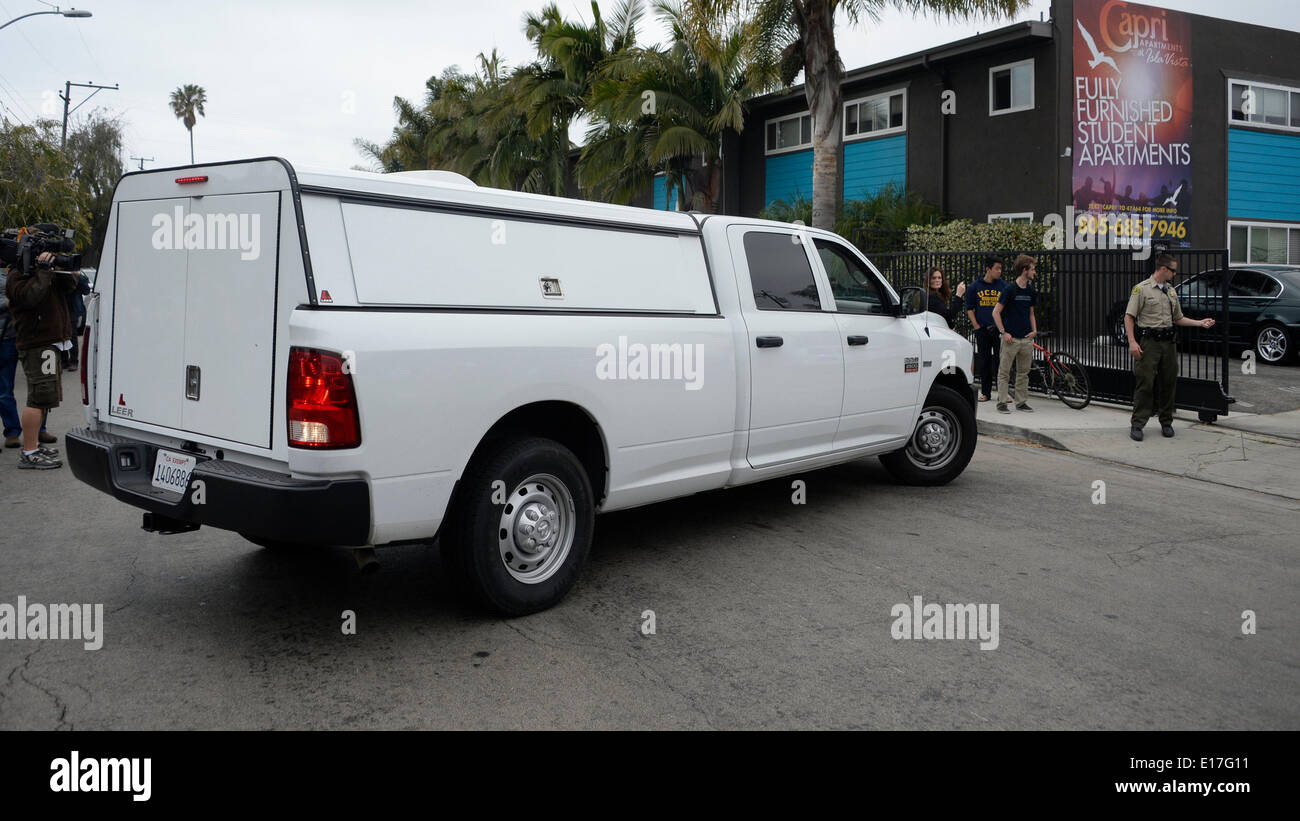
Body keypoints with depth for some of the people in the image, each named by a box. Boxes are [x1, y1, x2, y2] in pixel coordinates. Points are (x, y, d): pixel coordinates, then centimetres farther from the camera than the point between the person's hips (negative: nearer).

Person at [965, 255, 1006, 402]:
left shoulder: (1003, 286, 4)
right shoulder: (975, 287, 3)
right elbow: (969, 309, 7)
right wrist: (977, 327, -1)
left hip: (999, 329, 0)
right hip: (982, 330, 0)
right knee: (984, 362, 7)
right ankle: (985, 392, 15)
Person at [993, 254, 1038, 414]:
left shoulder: (1031, 291, 11)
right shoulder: (1010, 289, -8)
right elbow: (996, 312, -8)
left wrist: (1034, 330, 7)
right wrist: (1003, 332, -12)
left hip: (1027, 339, 6)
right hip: (1011, 339, -6)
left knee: (1023, 372, 10)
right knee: (1004, 372, -1)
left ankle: (1022, 402, 18)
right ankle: (1002, 403, 3)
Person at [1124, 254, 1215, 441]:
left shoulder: (1171, 291, 16)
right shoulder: (1141, 289, -4)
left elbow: (1178, 318, 23)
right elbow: (1129, 316, -8)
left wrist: (1200, 323, 12)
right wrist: (1132, 341, -17)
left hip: (1168, 342, 6)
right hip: (1148, 342, -6)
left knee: (1168, 383, 8)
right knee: (1145, 384, -8)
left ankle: (1166, 422, 18)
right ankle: (1137, 424, -4)